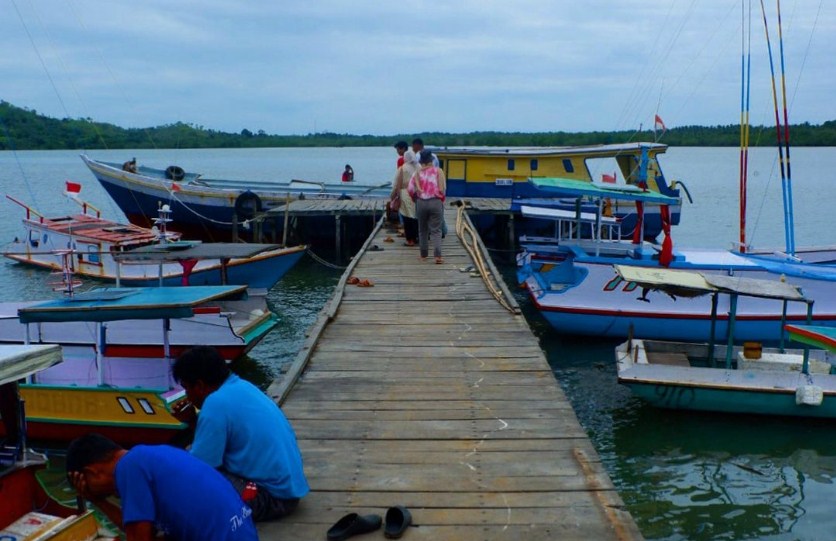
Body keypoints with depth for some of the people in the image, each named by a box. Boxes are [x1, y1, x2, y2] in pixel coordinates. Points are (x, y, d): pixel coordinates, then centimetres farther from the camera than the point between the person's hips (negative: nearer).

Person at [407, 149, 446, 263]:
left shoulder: (417, 173, 0)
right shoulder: (438, 171, -2)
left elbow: (410, 189, -5)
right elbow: (443, 188, -5)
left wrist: (415, 198, 15)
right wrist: (441, 199, 13)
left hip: (421, 202, 1)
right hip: (436, 202, -1)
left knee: (422, 230, 15)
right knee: (436, 230, 0)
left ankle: (423, 254, 21)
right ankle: (437, 255, -13)